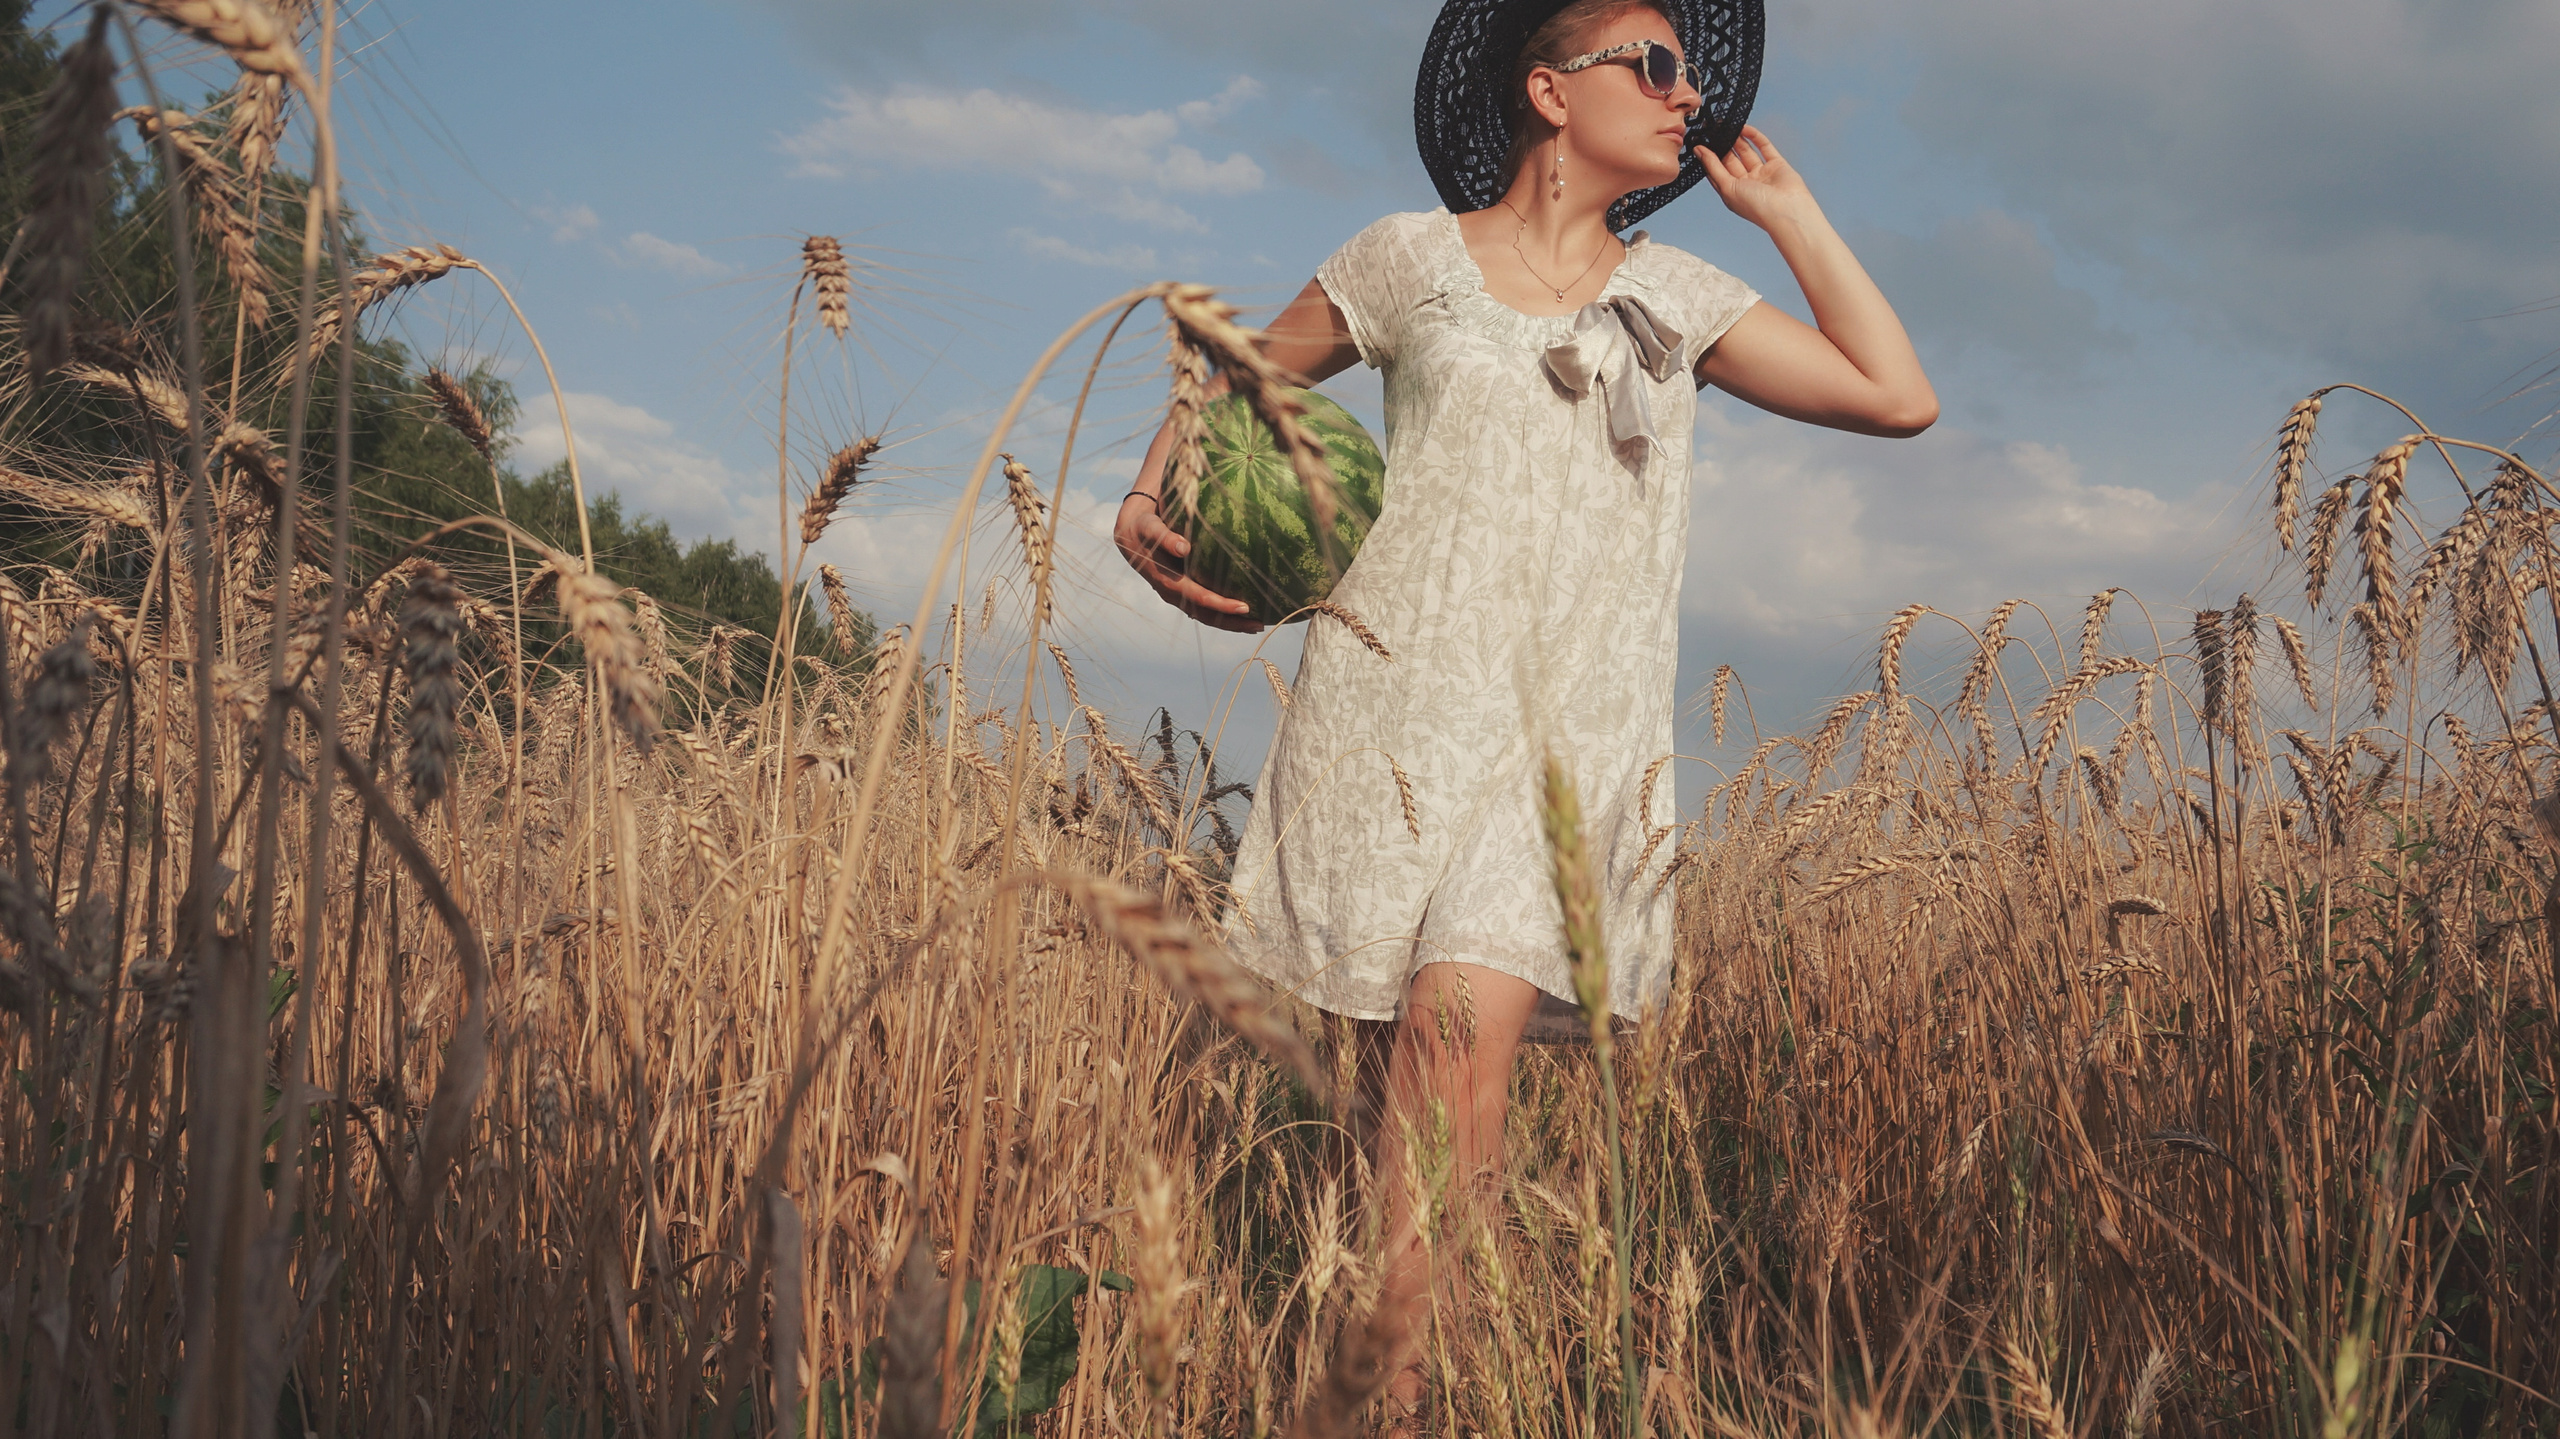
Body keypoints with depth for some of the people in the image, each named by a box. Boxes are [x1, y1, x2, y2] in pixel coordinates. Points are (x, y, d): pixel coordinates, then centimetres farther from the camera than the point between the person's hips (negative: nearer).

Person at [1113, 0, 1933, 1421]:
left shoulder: (1676, 295, 17)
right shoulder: (1414, 259, 8)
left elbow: (1898, 395, 14)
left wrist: (1786, 205, 18)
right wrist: (1148, 503, 2)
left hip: (1580, 742, 2)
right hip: (1408, 711, -1)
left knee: (1454, 1099, -12)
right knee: (1434, 1121, -5)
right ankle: (1387, 1384, 6)